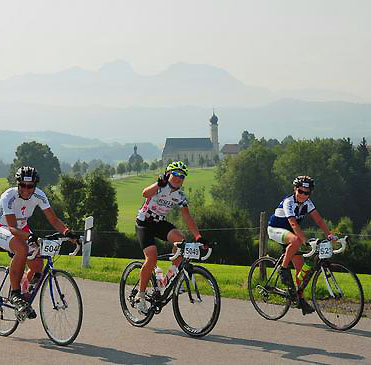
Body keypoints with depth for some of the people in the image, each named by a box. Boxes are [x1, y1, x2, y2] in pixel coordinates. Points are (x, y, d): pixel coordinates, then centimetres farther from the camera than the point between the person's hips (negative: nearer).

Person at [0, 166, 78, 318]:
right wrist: (28, 235, -58)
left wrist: (67, 232, -35)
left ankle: (25, 296, 17)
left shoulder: (38, 196, -17)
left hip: (22, 229, 6)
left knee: (37, 265, -8)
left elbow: (54, 219, -16)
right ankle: (15, 293, -24)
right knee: (22, 249, -36)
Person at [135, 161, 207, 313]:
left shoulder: (180, 196, -1)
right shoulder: (160, 187, -17)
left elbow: (187, 218, -4)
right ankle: (140, 295, -8)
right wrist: (160, 183, -51)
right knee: (152, 257, -21)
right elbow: (145, 194, -38)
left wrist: (198, 236, -15)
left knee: (180, 240, -24)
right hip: (144, 224, -5)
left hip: (160, 223, 5)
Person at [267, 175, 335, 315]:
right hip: (275, 230, -7)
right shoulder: (288, 202, -27)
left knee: (300, 265, -3)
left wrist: (329, 234, -27)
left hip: (289, 232, 7)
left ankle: (301, 299, 4)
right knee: (296, 240, -39)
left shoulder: (307, 203, -5)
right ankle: (283, 269, -20)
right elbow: (294, 224, -38)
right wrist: (306, 241, -49)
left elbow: (318, 220, -11)